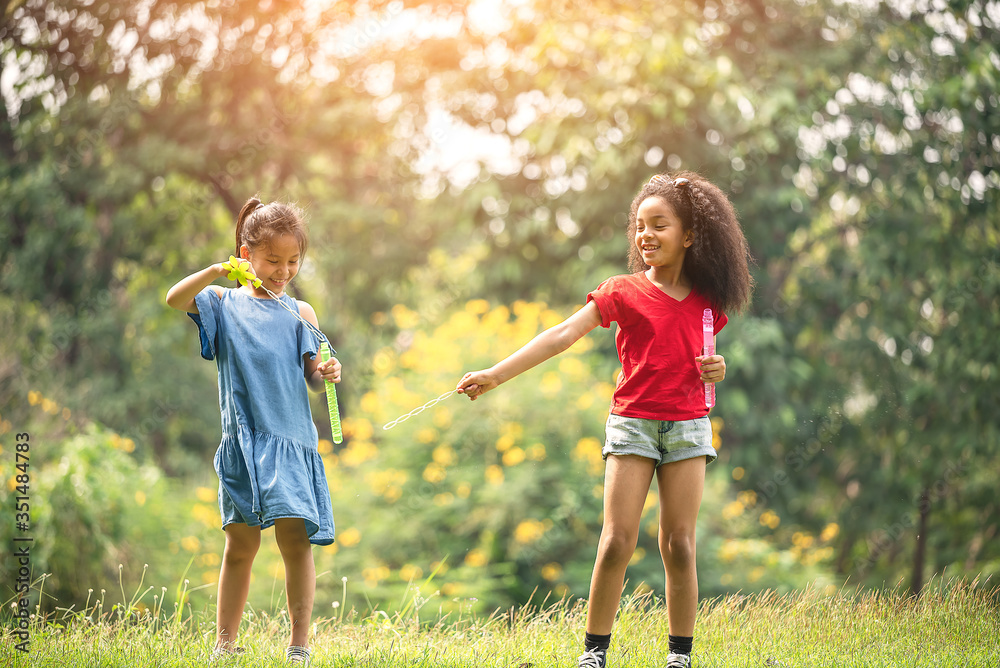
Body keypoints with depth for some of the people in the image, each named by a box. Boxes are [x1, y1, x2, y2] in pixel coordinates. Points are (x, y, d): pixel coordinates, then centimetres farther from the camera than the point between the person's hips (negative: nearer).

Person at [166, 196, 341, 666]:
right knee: (240, 545, 5)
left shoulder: (299, 313, 11)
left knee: (295, 539, -7)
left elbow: (312, 376, 7)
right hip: (243, 442, 0)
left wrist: (326, 374, -15)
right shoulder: (224, 303, 8)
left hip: (292, 438, 0)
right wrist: (216, 271, -21)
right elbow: (175, 299, -9)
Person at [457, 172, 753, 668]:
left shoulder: (706, 300, 8)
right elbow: (563, 335, -10)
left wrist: (716, 370, -2)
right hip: (632, 422, -2)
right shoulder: (623, 292, -1)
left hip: (688, 424, 2)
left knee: (678, 544, 0)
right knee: (617, 541, -8)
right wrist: (495, 375, -19)